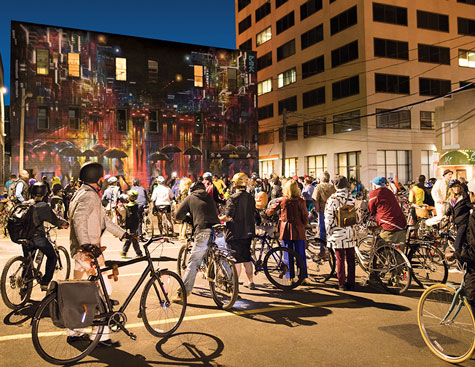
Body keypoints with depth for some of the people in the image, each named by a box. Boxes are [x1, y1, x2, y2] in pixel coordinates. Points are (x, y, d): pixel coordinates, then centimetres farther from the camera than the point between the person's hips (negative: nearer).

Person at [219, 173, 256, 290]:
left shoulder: (233, 198, -15)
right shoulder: (251, 198, 6)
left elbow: (228, 217, -20)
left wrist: (218, 219, -3)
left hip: (235, 233, -6)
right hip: (248, 232, 6)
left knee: (237, 260, 0)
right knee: (247, 259, 17)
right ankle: (251, 282, 24)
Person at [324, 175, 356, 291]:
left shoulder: (332, 199, -9)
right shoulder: (352, 198, 1)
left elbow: (328, 218, -8)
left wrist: (328, 233, 2)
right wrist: (356, 231, 15)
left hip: (337, 233, -3)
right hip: (350, 233, 3)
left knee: (340, 260, 5)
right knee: (350, 259, 12)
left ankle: (341, 284, 10)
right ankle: (351, 283, 19)